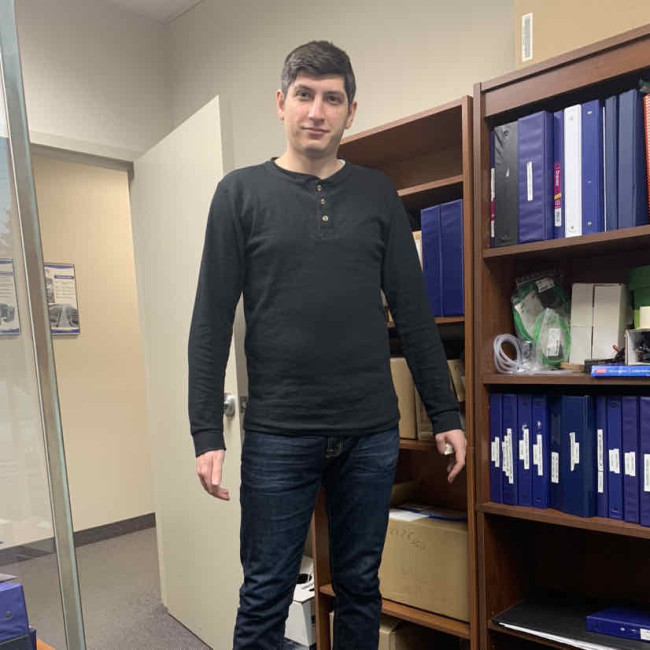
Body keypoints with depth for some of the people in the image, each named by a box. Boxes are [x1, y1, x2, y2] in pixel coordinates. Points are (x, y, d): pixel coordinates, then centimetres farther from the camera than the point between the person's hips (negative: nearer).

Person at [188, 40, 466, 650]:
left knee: (360, 587, 16)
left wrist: (445, 414, 5)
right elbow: (211, 321, -1)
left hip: (372, 435, 2)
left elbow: (414, 312, 7)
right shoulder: (241, 192, 2)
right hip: (278, 436, -2)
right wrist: (207, 433, -7)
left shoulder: (377, 194, 8)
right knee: (266, 595, 9)